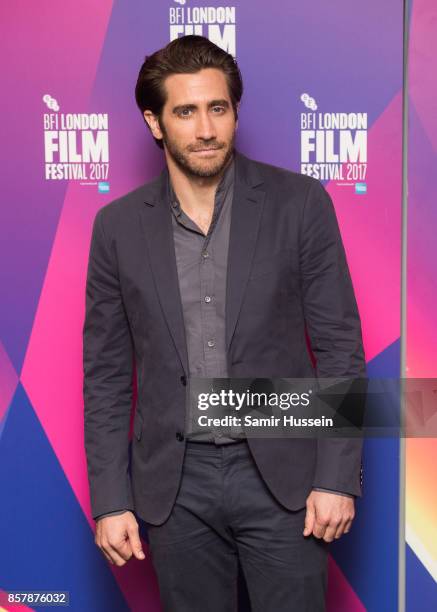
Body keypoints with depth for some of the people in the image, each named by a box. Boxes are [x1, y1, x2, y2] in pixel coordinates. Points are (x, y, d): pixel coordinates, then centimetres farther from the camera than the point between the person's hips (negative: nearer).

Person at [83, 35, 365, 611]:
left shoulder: (300, 203, -5)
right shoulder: (118, 225, 0)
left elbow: (339, 346, -3)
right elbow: (107, 373, 3)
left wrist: (337, 477, -7)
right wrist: (110, 499, 1)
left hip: (281, 474, -1)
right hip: (175, 483, 2)